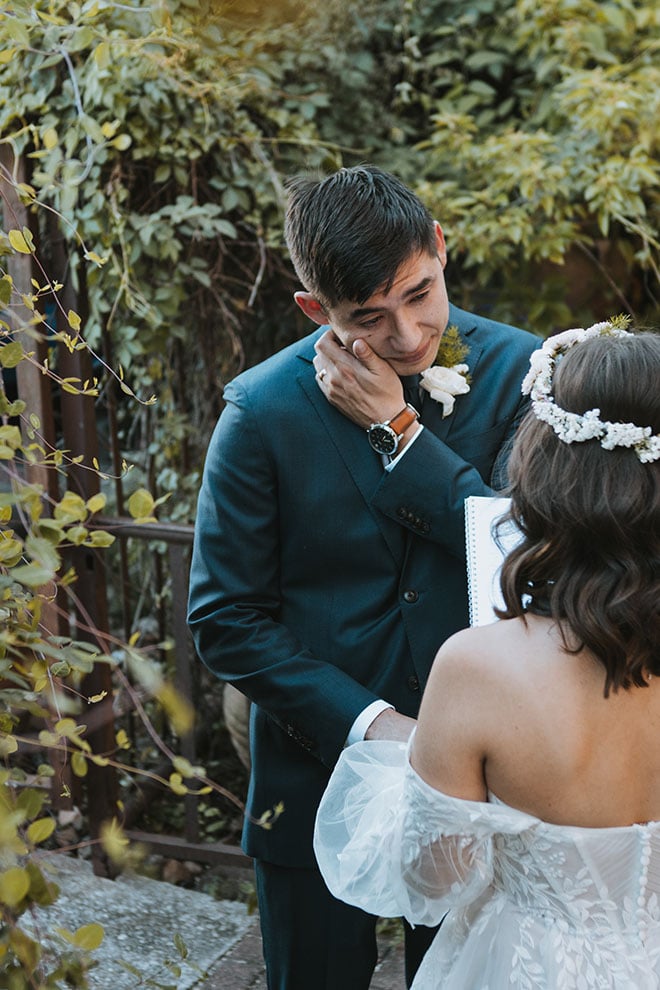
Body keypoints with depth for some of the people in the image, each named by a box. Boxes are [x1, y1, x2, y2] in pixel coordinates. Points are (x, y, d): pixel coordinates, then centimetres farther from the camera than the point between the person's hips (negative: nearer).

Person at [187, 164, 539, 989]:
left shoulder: (516, 370, -10)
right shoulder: (265, 411, -15)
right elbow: (226, 619, -11)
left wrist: (397, 429, -23)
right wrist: (366, 722, -18)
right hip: (321, 776, -1)